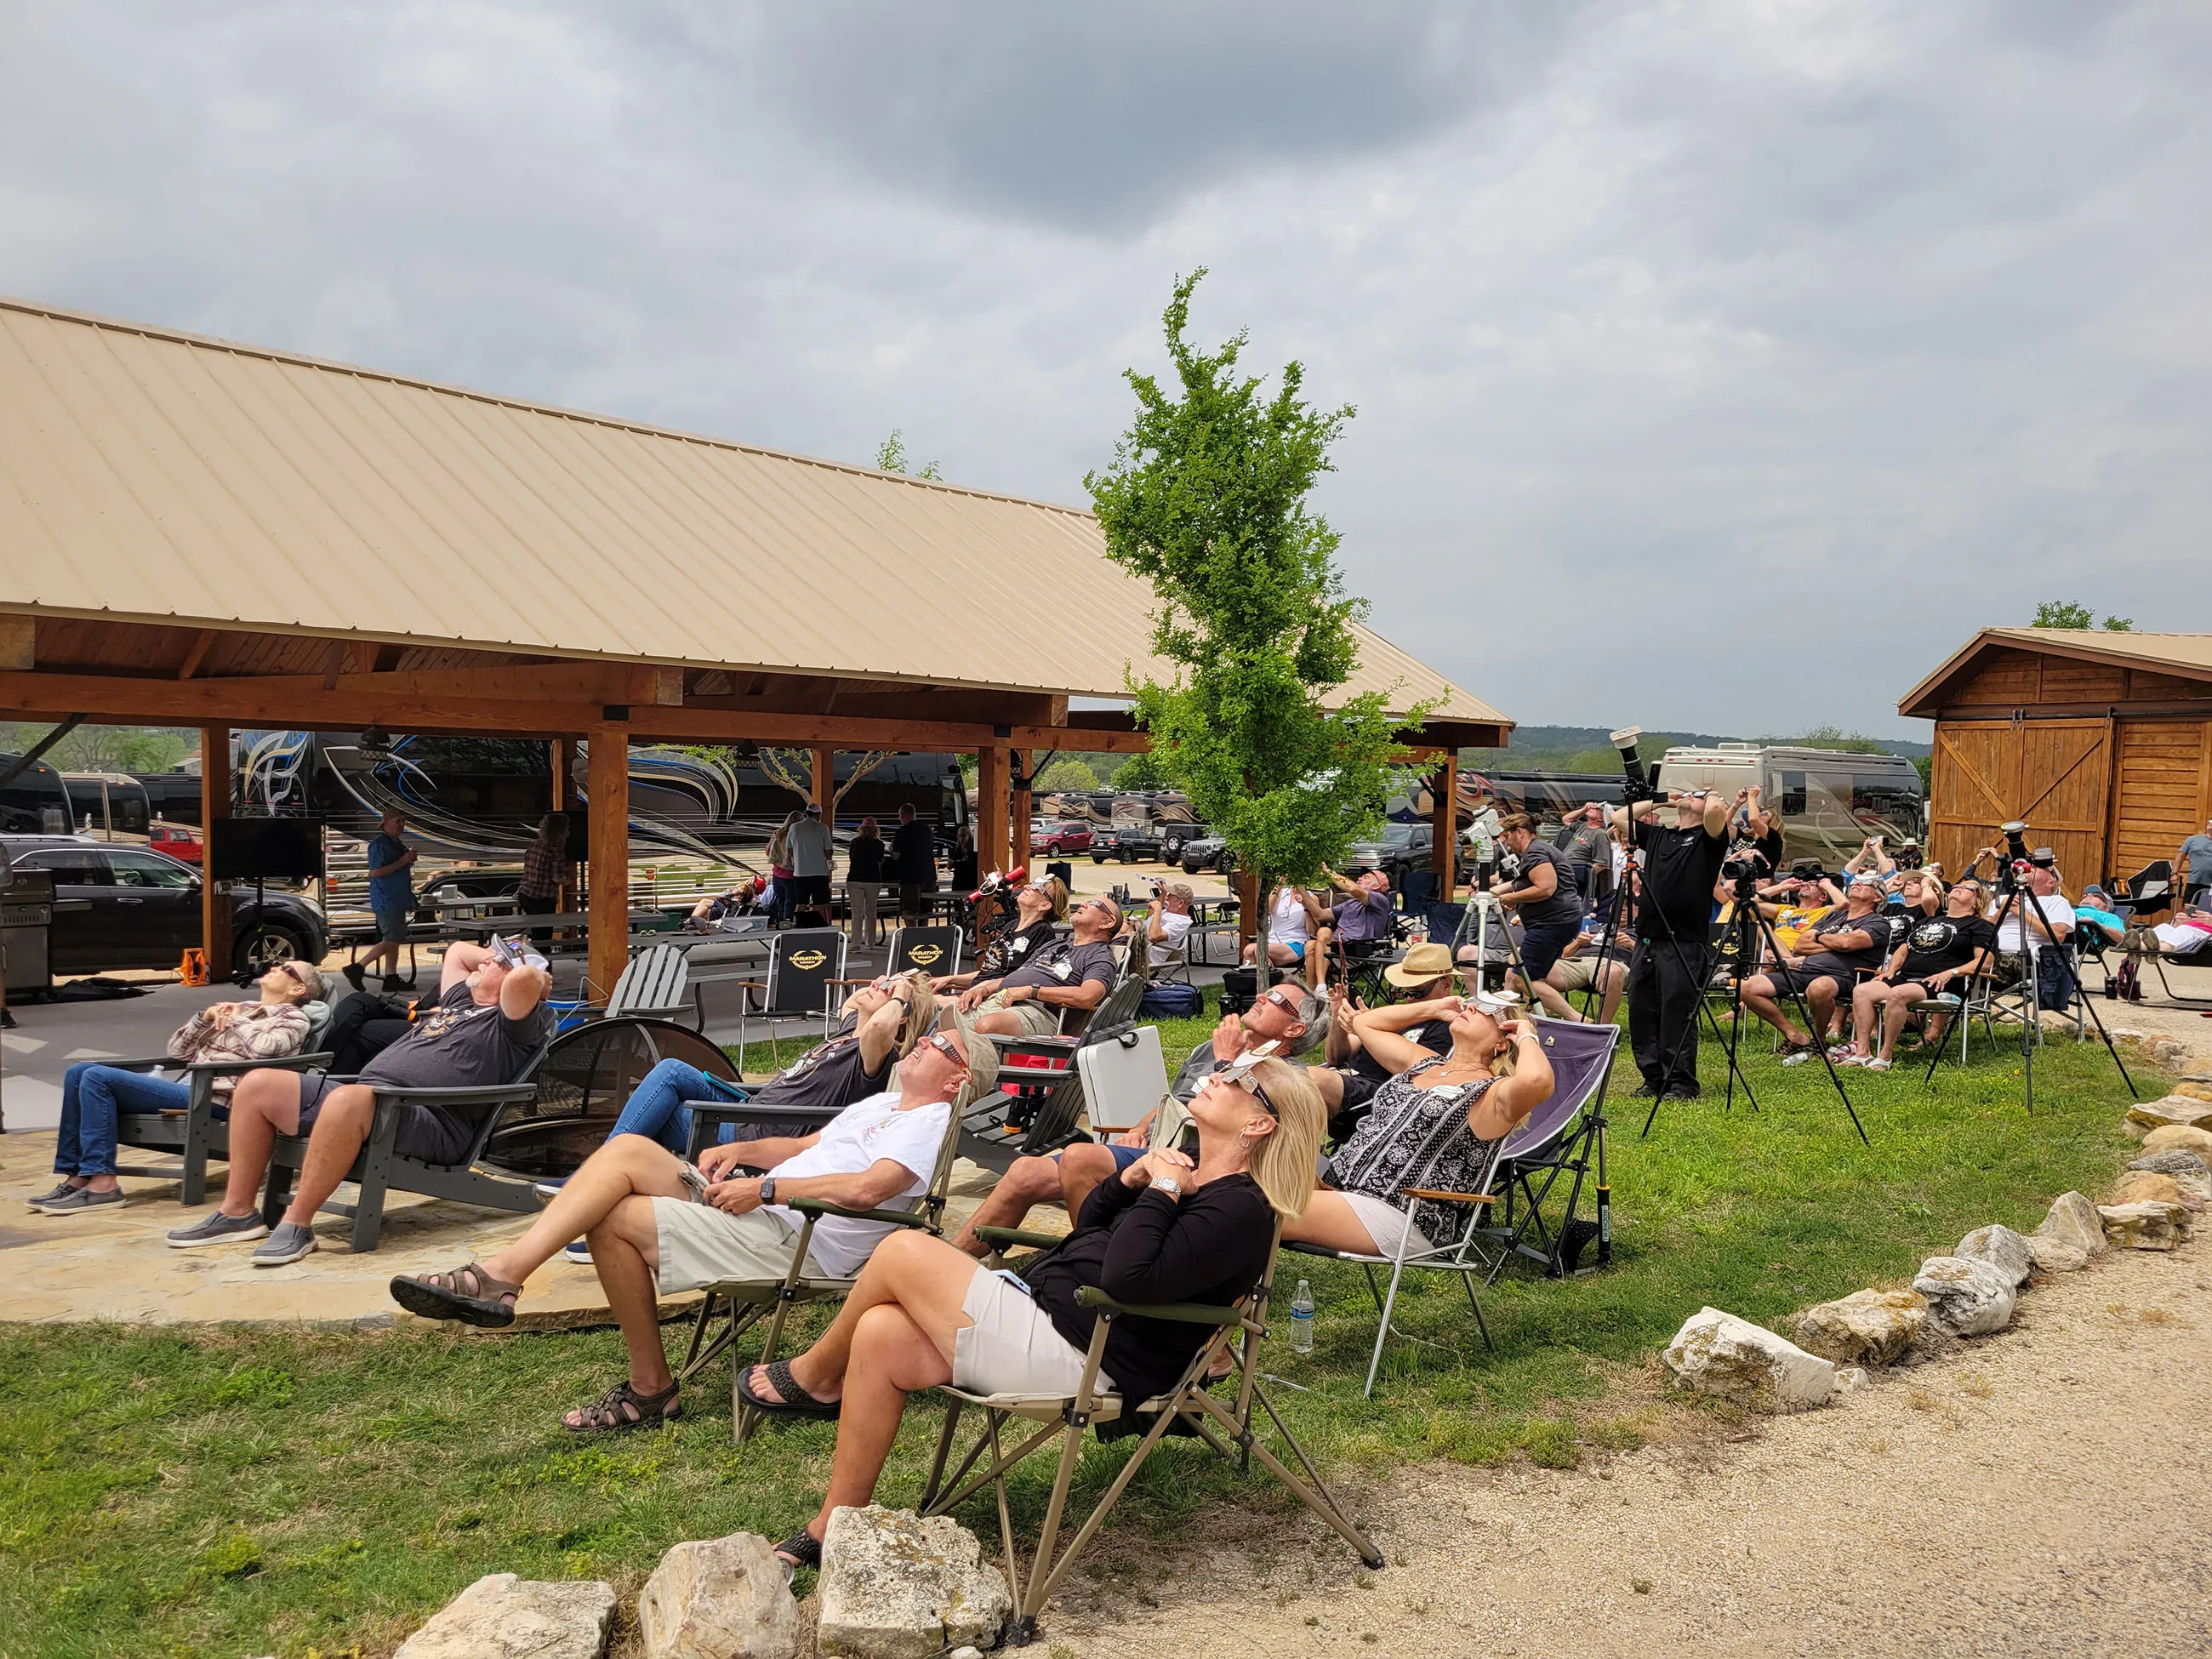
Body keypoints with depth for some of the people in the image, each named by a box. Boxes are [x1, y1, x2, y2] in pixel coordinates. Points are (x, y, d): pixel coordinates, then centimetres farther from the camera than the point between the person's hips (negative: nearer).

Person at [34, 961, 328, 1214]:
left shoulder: (294, 1019, 5)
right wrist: (205, 1017, 7)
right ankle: (75, 1177, -2)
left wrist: (236, 1021, -1)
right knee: (78, 1073, 1)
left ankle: (102, 1183, -20)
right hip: (184, 1085, 9)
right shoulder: (243, 1009, 27)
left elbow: (263, 1049, -19)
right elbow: (177, 1050, 24)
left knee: (97, 1077, -19)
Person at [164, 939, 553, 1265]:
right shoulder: (459, 999, 31)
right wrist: (499, 955, 40)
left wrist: (534, 974, 3)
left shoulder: (509, 1021, 4)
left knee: (348, 1099, -41)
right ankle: (238, 1213, 3)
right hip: (364, 1095, 10)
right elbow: (456, 950, 48)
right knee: (257, 1085, 2)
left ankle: (296, 1226, -30)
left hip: (429, 1122, -10)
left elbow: (523, 978, -18)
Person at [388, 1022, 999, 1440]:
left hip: (794, 1241, -9)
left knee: (616, 1218, -17)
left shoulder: (929, 1122, -5)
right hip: (759, 1208, 9)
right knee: (627, 1148, -8)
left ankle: (650, 1387, -5)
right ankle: (503, 1274, -17)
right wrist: (741, 1151, 10)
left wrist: (766, 1189, -17)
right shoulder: (884, 1103, 26)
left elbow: (865, 1189, -22)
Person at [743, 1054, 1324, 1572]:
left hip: (1076, 1359, -10)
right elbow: (1087, 1229, 21)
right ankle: (833, 1528, 9)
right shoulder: (1185, 1168, 14)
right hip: (1041, 1302, 10)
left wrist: (1161, 1190, -15)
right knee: (880, 1337, -4)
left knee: (902, 1251, -8)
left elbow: (1126, 1278, -27)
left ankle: (815, 1376, 20)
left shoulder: (1241, 1209, -16)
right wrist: (1130, 1180, 3)